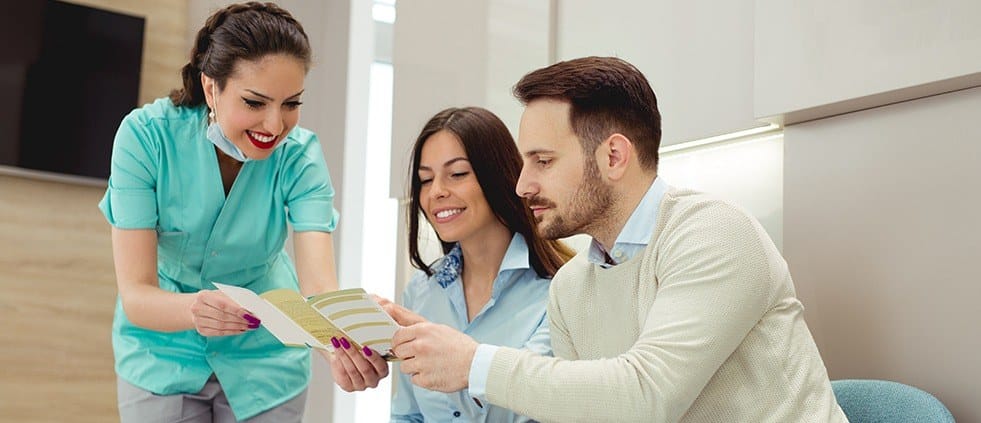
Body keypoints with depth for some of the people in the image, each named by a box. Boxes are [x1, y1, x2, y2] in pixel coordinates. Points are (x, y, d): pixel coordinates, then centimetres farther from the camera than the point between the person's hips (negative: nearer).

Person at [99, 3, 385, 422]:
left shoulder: (300, 156, -20)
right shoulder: (146, 135, -24)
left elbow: (318, 284, -31)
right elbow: (135, 294, -26)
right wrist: (194, 308, -48)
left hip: (264, 354, 1)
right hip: (163, 350, -1)